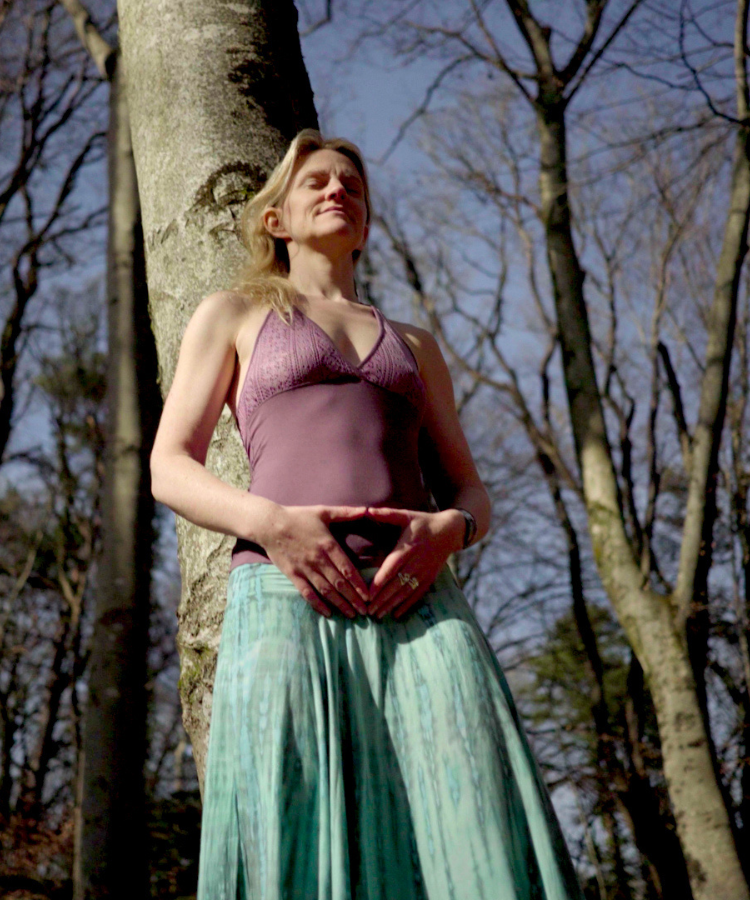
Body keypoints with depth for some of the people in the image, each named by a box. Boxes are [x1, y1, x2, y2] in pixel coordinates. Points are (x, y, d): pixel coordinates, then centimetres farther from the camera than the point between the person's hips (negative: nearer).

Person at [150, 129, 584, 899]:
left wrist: (447, 530, -4)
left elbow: (469, 491, 22)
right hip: (285, 597, -2)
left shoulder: (414, 345, 29)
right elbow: (170, 469, 10)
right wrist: (269, 521, -11)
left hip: (416, 602, 3)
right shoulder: (233, 314, 21)